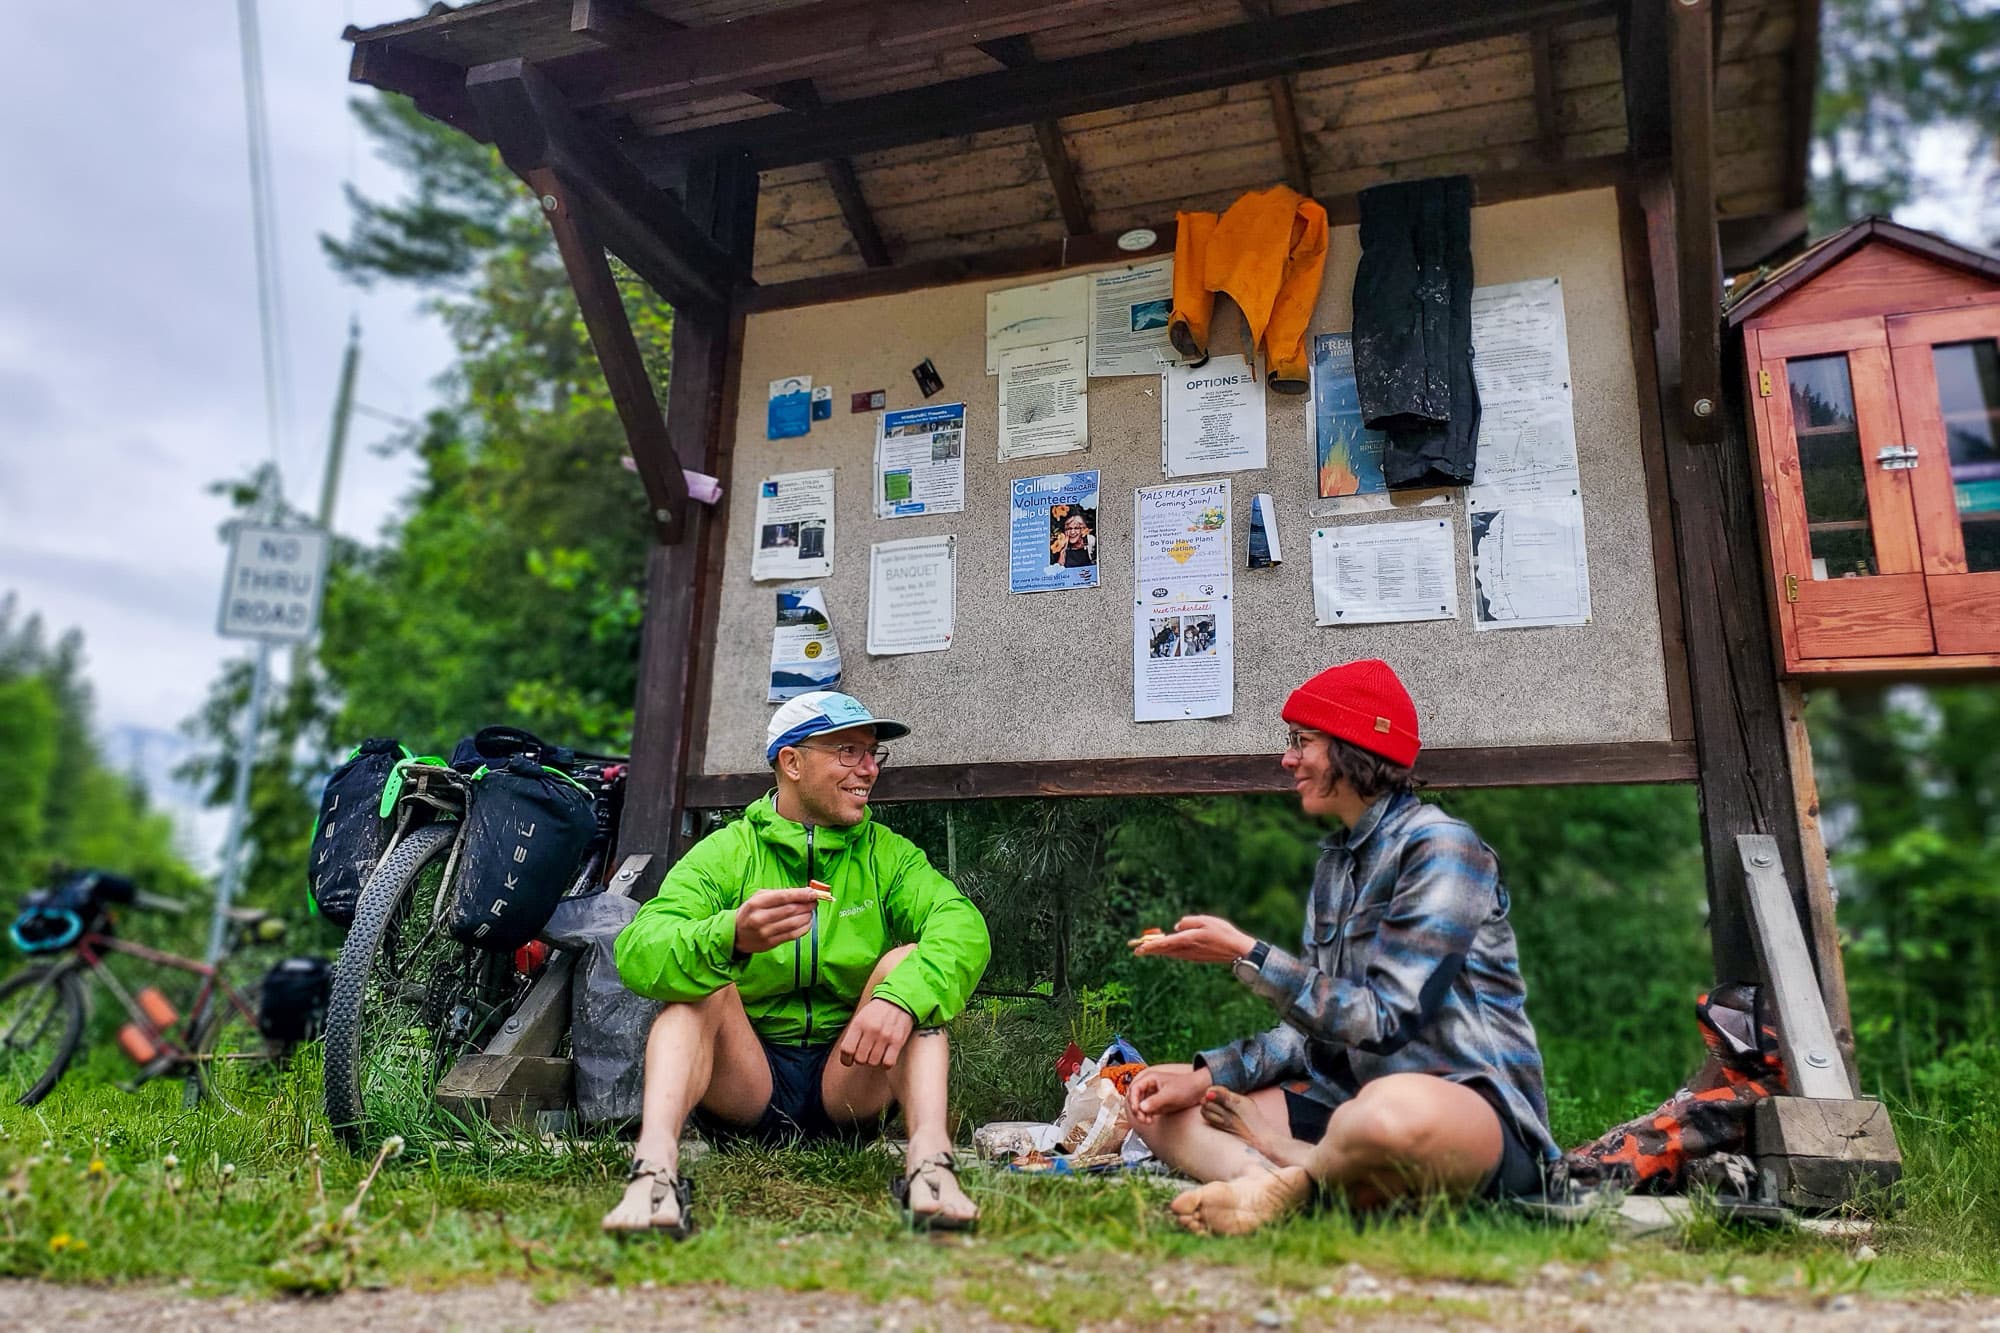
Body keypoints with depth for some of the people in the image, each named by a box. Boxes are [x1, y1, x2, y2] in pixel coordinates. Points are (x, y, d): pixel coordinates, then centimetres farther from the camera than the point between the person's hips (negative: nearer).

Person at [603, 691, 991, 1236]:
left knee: (907, 962, -18)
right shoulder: (725, 853, -2)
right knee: (701, 978, -22)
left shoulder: (888, 854, 4)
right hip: (744, 1085, -1)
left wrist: (902, 997, -37)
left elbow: (963, 926, -16)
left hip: (849, 1085, 1)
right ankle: (656, 1163, -41)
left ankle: (929, 1156, -35)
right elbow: (636, 952, -19)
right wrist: (730, 937, -41)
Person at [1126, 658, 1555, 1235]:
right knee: (1162, 1108, 2)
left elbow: (1382, 1020, -19)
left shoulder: (1439, 847, -11)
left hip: (1478, 1108, -8)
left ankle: (1293, 1178, -12)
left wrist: (1246, 955, -19)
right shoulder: (1336, 859, 14)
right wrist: (1206, 1074, -2)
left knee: (1394, 1108, -43)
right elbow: (1316, 1026, 11)